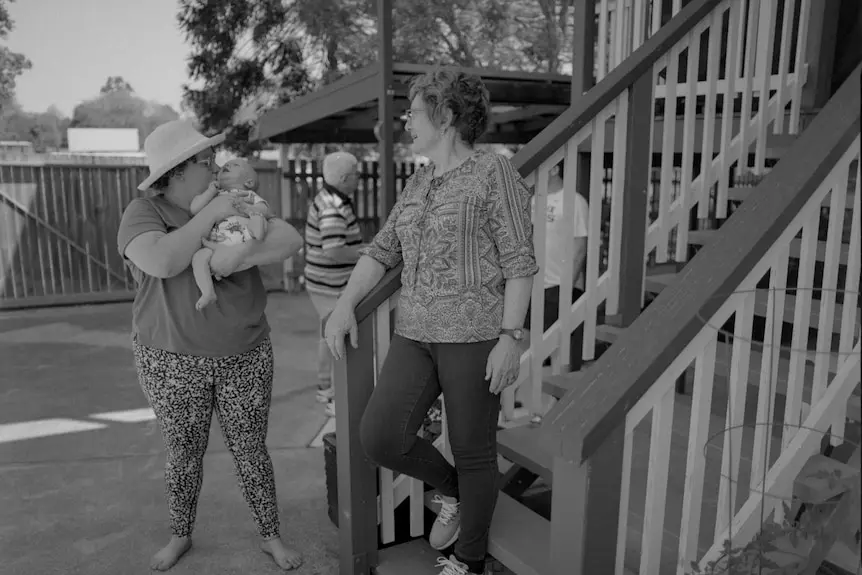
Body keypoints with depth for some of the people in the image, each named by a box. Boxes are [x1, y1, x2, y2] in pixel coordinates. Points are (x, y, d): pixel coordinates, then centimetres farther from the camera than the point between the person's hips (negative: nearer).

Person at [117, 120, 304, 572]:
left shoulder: (234, 204, 0)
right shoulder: (143, 212, -8)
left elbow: (291, 240, -11)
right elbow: (163, 262, -29)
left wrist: (236, 255, -24)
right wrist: (210, 214, -23)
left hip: (244, 356, 2)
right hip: (173, 361, -1)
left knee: (250, 450, 10)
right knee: (183, 454, 14)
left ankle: (271, 536, 28)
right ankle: (180, 536, 39)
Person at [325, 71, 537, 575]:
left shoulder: (494, 172, -5)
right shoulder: (417, 184, 16)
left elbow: (519, 261, -9)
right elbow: (382, 251, 14)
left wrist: (511, 337, -15)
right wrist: (345, 305, 2)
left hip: (475, 334, -6)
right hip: (416, 332, 6)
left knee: (474, 454, 6)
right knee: (380, 438, -3)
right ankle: (451, 490, 27)